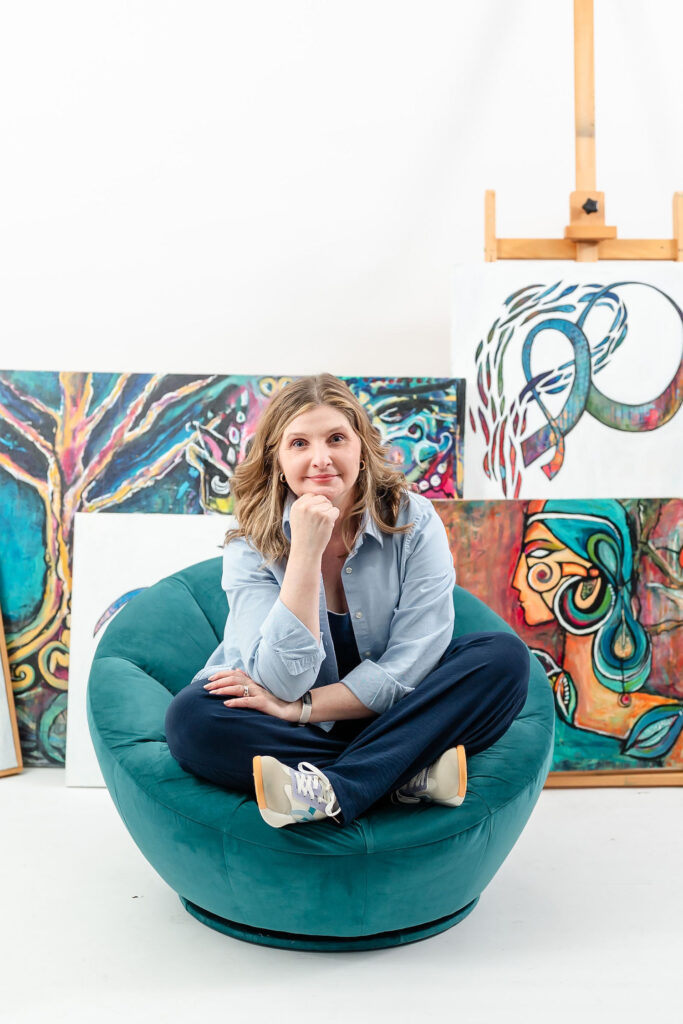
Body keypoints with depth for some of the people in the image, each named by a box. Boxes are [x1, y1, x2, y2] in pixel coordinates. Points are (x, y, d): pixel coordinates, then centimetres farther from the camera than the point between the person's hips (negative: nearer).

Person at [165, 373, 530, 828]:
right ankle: (410, 774, -26)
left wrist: (302, 707, -21)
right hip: (288, 736, 0)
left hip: (387, 714, 1)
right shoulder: (251, 547, -12)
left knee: (506, 657, -20)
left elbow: (412, 664, -15)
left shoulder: (413, 521, -12)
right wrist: (306, 550, -31)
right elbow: (285, 681, -24)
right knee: (192, 717, -29)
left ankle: (332, 790, -31)